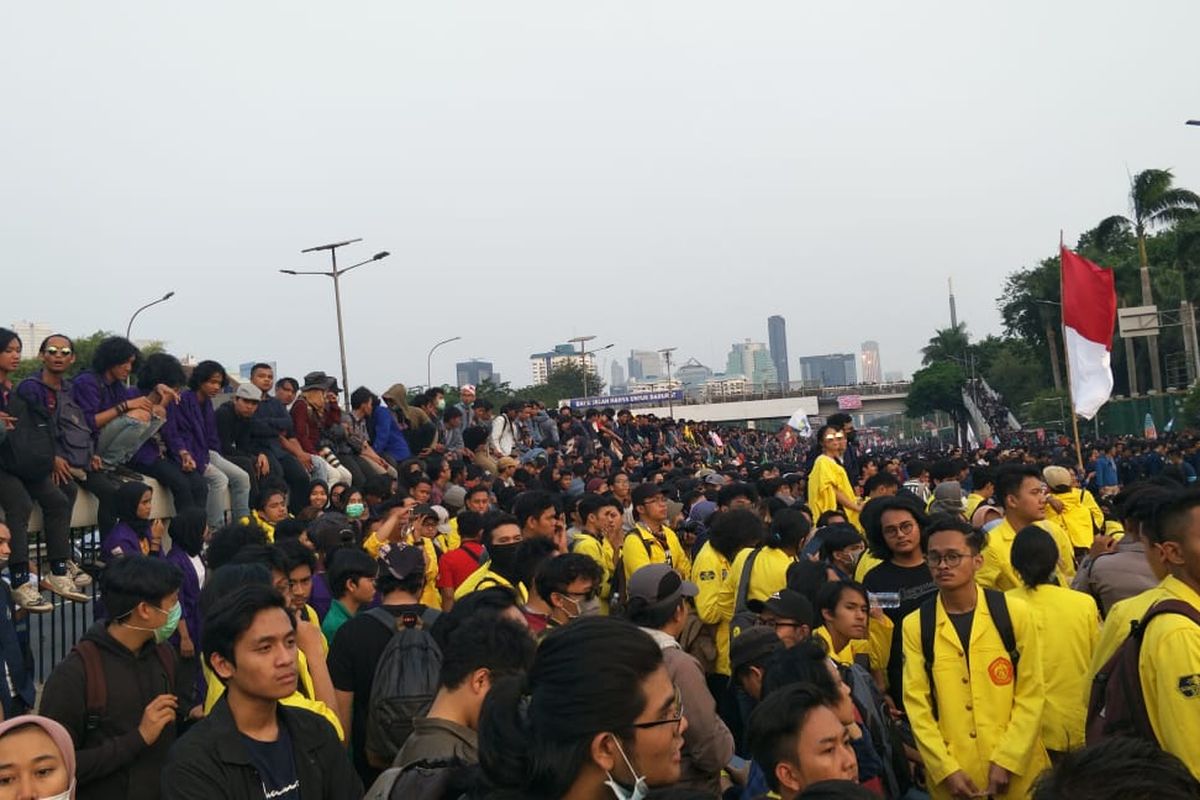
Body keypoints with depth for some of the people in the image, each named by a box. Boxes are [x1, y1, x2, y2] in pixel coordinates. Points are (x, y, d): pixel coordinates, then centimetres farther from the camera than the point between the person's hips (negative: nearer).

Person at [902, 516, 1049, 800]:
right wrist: (946, 770, -10)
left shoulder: (1014, 613, -3)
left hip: (1017, 771, 0)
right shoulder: (915, 625, -2)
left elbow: (1031, 694, -3)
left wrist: (1006, 761, -10)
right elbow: (916, 704, -2)